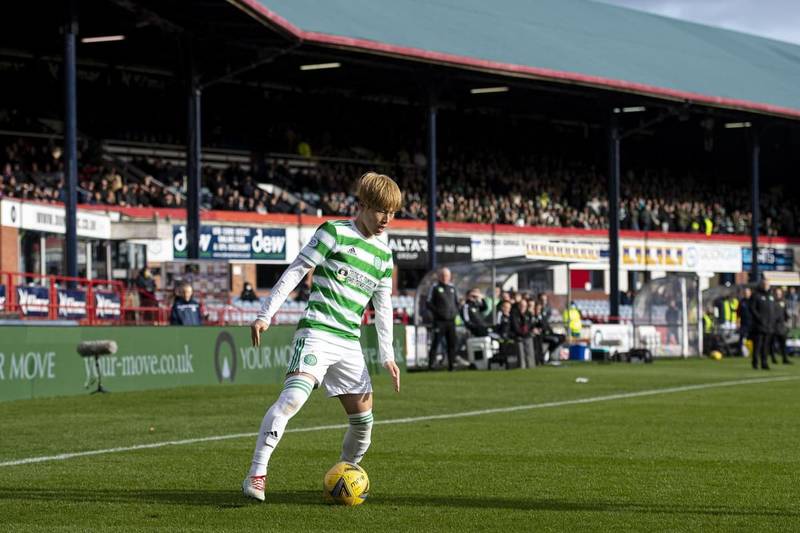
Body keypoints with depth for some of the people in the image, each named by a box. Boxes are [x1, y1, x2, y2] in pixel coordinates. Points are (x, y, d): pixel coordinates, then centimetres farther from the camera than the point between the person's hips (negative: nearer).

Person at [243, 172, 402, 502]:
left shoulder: (384, 254, 16)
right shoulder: (334, 233, -2)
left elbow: (383, 306, 22)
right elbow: (294, 273, -4)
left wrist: (387, 356, 16)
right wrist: (266, 314, -10)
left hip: (350, 343, 7)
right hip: (317, 331, -7)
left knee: (363, 418, 6)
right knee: (294, 395, -27)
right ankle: (256, 475, -28)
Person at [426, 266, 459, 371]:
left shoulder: (452, 288, 17)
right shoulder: (434, 288, 1)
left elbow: (457, 302, 24)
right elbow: (429, 304, -2)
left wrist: (455, 312, 7)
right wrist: (437, 312, -13)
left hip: (451, 320, 5)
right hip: (439, 321, -5)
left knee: (452, 343, 4)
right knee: (435, 343, -8)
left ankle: (451, 365, 10)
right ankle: (430, 364, -7)